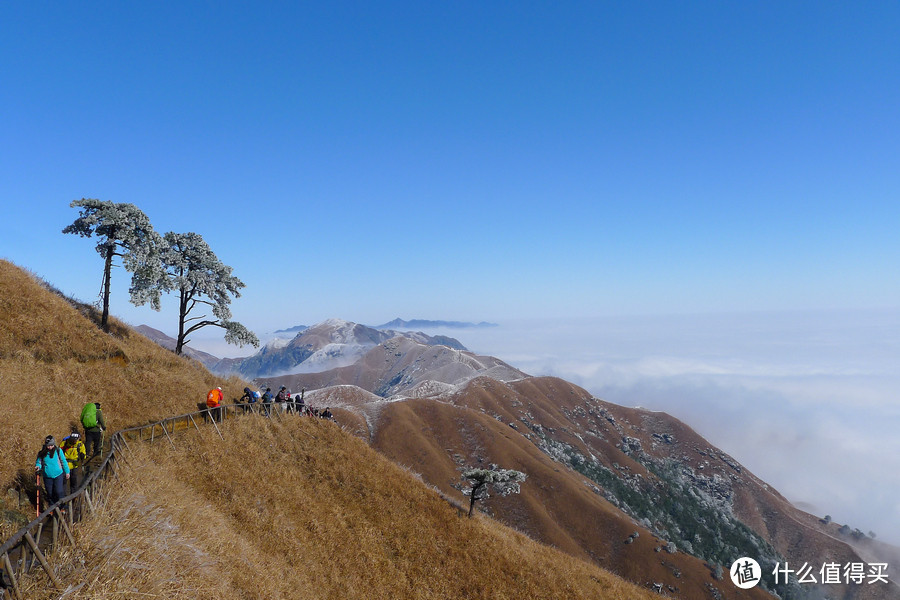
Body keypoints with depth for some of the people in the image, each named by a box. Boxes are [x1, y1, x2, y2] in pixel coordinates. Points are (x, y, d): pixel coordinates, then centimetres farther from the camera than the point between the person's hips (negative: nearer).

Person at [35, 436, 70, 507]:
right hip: (47, 476, 2)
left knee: (58, 492, -7)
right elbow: (38, 462, 10)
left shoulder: (58, 451, -2)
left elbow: (64, 462, 5)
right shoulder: (41, 453, 0)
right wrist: (38, 466, -15)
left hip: (58, 475, -2)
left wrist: (67, 472, 9)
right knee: (50, 493, 10)